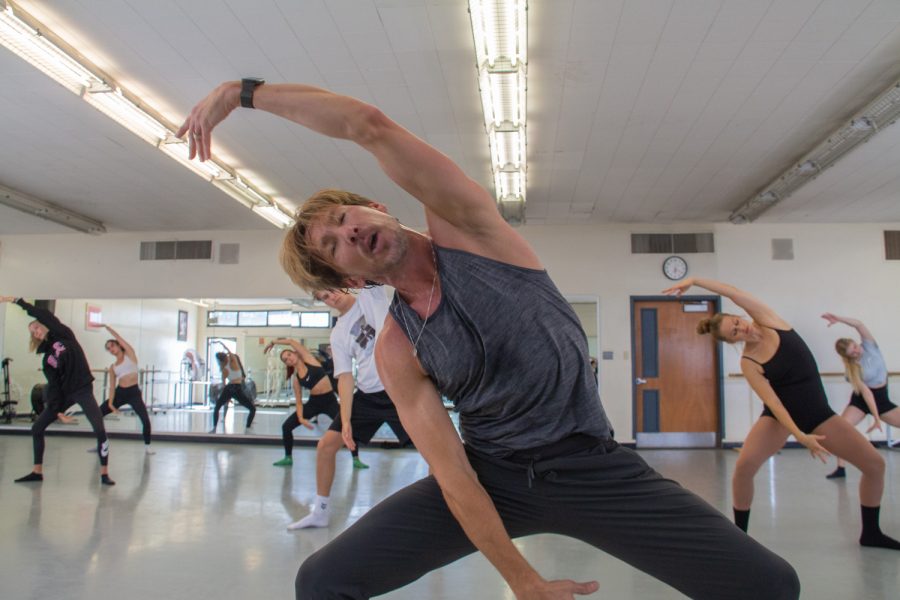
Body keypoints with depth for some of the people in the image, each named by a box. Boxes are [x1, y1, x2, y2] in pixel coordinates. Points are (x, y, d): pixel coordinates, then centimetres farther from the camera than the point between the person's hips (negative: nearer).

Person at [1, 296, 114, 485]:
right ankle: (37, 471, 18)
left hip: (83, 390, -6)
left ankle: (104, 474, -11)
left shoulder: (63, 335, 1)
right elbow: (54, 384, 2)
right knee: (37, 428, 6)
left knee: (100, 430, -18)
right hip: (64, 393, 6)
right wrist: (57, 410, -7)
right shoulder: (47, 359, 10)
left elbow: (45, 315, -11)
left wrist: (16, 300, -10)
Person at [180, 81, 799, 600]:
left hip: (590, 465, -1)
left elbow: (369, 125, -21)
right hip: (492, 476, 2)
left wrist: (241, 90, -13)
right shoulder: (396, 351, -4)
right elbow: (452, 474, -7)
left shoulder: (467, 226, -9)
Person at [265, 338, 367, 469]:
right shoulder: (295, 379, 4)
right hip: (313, 403, 4)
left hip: (330, 401, -4)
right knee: (286, 426, 0)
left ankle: (356, 460, -1)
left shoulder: (308, 359, -3)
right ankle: (288, 458, 18)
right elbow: (299, 401, 6)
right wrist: (301, 418, -7)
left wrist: (274, 343, 3)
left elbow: (292, 342, -9)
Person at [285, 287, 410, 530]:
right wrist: (346, 421, -6)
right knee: (325, 446, 5)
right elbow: (345, 378, 2)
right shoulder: (338, 334, 7)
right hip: (366, 395, 4)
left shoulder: (371, 294, 3)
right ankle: (321, 512, 23)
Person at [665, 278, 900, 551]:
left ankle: (871, 532, 19)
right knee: (744, 465, -23)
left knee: (875, 464, -1)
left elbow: (733, 293, -18)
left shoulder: (769, 321, -7)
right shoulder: (749, 363, -12)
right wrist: (800, 436, -28)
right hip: (780, 417, -3)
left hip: (818, 413, 3)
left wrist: (694, 280, -17)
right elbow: (772, 402, -19)